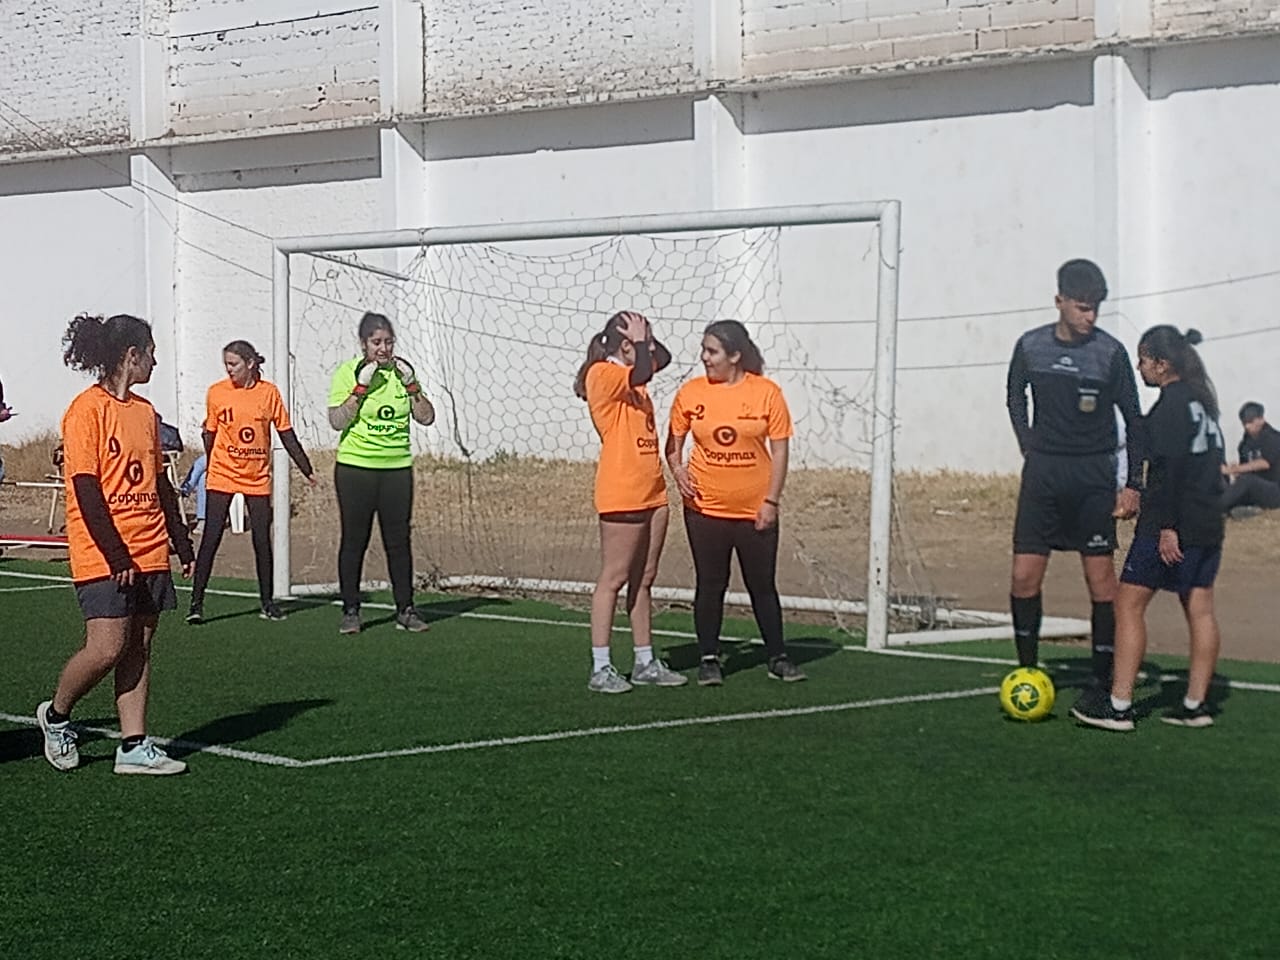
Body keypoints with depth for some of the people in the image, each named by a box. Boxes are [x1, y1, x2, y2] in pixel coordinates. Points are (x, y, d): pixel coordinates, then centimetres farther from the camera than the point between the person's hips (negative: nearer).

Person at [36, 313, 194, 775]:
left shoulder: (144, 410, 14)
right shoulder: (87, 409, -10)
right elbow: (86, 490, -14)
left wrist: (182, 544, 17)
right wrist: (116, 556, -17)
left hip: (148, 553, 8)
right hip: (103, 557, -7)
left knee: (138, 648, 5)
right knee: (106, 648, -10)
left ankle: (134, 746, 7)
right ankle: (56, 715, 14)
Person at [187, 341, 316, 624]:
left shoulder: (269, 392, -2)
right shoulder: (216, 393, -3)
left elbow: (286, 434, 5)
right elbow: (209, 433, 8)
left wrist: (307, 470, 7)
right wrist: (210, 465, 10)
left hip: (258, 478, 1)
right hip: (221, 476, -1)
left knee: (262, 540, 5)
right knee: (211, 538, -4)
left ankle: (267, 602, 17)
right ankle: (196, 603, -2)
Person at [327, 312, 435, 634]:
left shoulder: (401, 371, 8)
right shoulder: (347, 372, -3)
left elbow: (426, 417, 4)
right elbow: (337, 421, -13)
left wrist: (411, 384, -7)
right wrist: (361, 386, -19)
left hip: (397, 468, 3)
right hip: (355, 467, -3)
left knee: (398, 541, 4)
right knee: (354, 541, 1)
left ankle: (405, 610, 11)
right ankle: (350, 611, 8)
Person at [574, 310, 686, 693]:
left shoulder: (629, 375, 16)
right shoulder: (602, 375, -11)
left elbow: (663, 358, 26)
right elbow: (642, 373, -28)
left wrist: (645, 337, 10)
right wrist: (640, 339, -12)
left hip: (652, 491, 9)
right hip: (621, 494, -9)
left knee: (643, 579, 12)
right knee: (613, 578, -6)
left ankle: (646, 663, 17)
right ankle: (600, 668, -4)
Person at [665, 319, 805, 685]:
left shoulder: (767, 393, -5)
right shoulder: (690, 393, -1)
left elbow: (780, 450, -2)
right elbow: (673, 443, 9)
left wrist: (771, 500, -6)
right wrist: (678, 471, -11)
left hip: (756, 512, -1)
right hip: (705, 508, 1)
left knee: (763, 585, 8)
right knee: (710, 585, 6)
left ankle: (777, 657, 18)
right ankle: (709, 659, 15)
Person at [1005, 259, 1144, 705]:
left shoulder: (1110, 352, -4)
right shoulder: (1030, 346, 2)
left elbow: (1133, 418, 2)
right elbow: (1015, 395, 21)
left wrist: (1132, 483, -2)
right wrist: (1028, 446, 10)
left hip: (1094, 475, -2)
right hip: (1043, 472, 2)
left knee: (1100, 576, -3)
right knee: (1024, 576, -3)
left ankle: (1101, 679, 5)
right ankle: (1027, 670, 11)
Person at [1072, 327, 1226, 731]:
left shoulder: (1172, 403, -13)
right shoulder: (1201, 399, 14)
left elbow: (1170, 467, -20)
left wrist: (1167, 526, -21)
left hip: (1171, 520, -9)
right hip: (1207, 523, 9)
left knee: (1129, 604, -4)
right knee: (1199, 608, 8)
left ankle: (1119, 705, -5)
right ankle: (1196, 703, 9)